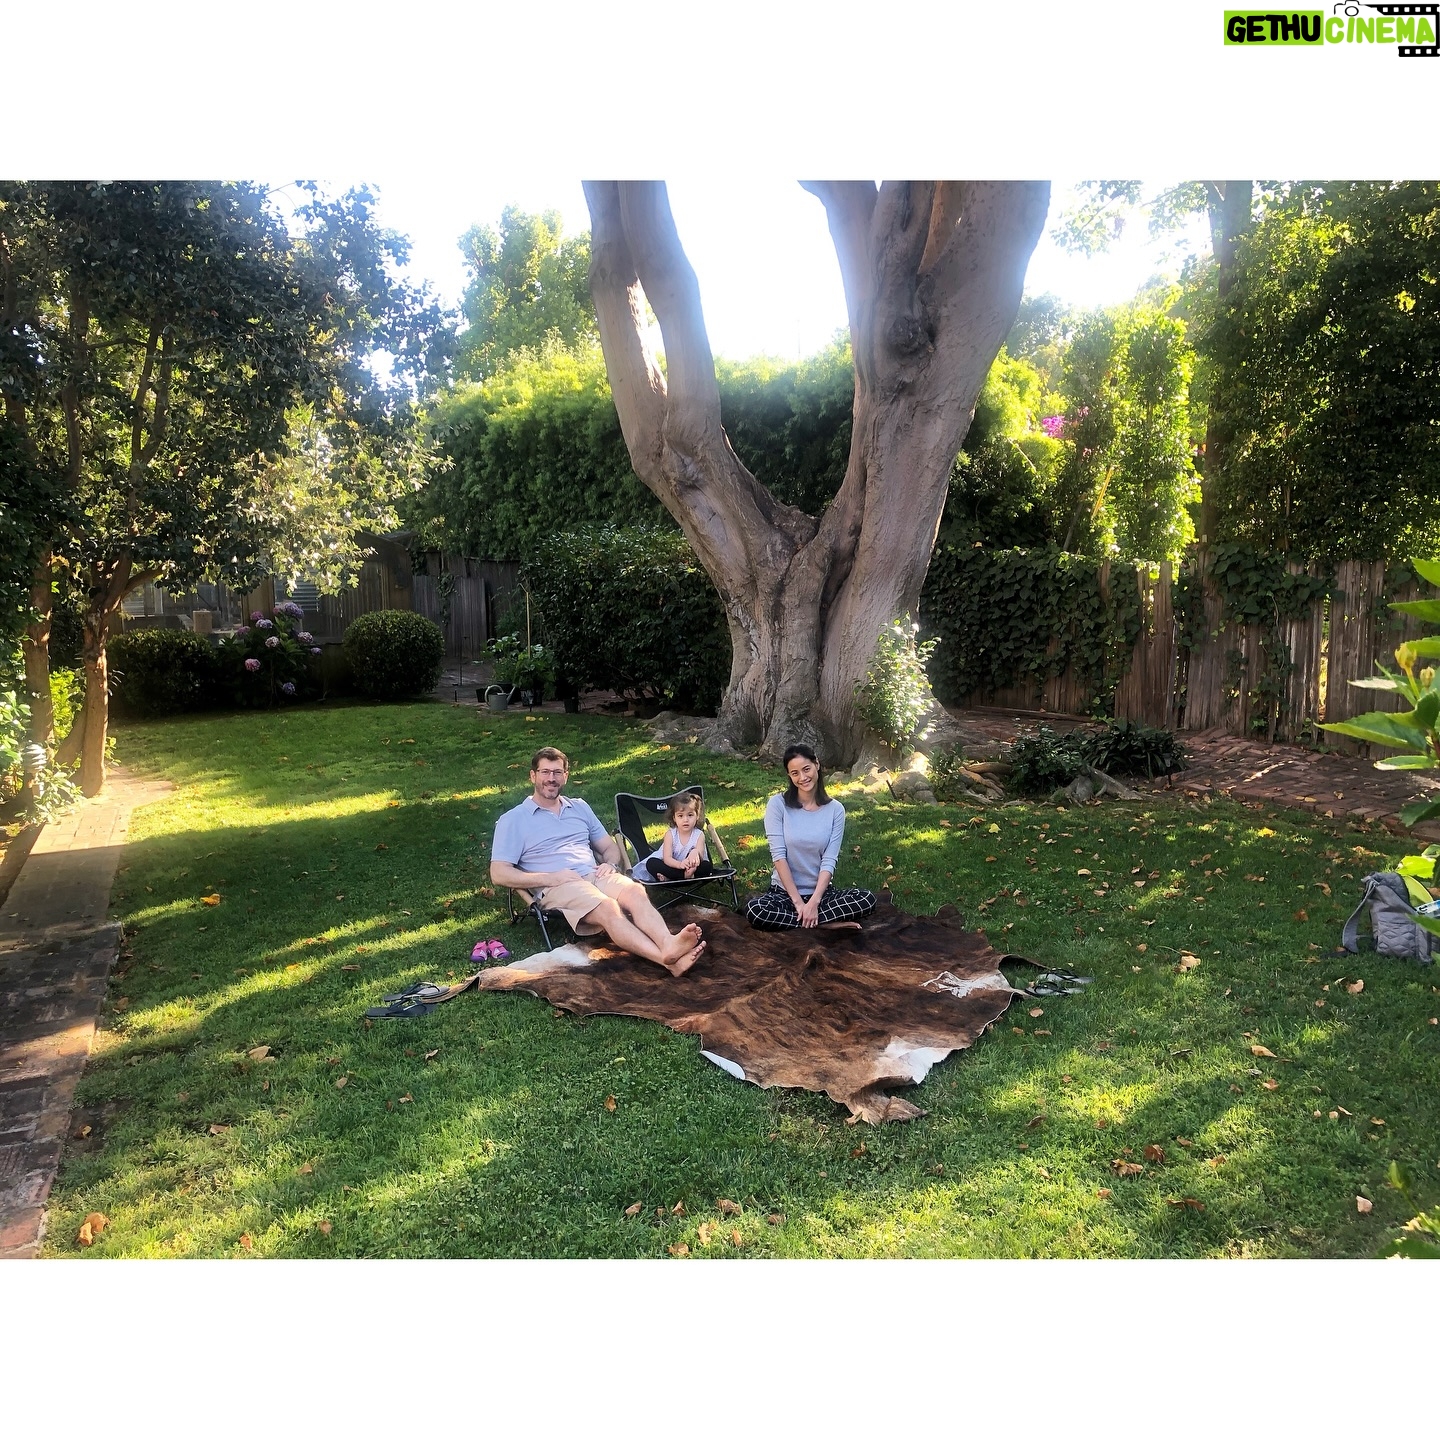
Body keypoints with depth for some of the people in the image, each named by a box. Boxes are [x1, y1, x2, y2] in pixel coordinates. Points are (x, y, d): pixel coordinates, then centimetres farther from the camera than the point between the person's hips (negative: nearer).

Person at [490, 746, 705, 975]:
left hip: (594, 875, 5)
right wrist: (550, 878, -12)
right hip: (556, 887, -5)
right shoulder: (513, 820, 8)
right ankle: (667, 959, -52)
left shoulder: (580, 808, 23)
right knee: (608, 907, -34)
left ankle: (668, 944, -54)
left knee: (635, 890, -29)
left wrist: (609, 864, 0)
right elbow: (498, 873, -2)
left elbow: (610, 847, 26)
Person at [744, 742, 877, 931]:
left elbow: (829, 861, -8)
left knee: (867, 899, -24)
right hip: (784, 892, -1)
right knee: (755, 911, -33)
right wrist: (798, 901, -18)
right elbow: (778, 855, -13)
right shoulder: (778, 804, -8)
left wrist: (814, 902, -21)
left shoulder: (835, 809, -2)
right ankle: (829, 924, -20)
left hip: (821, 892, 1)